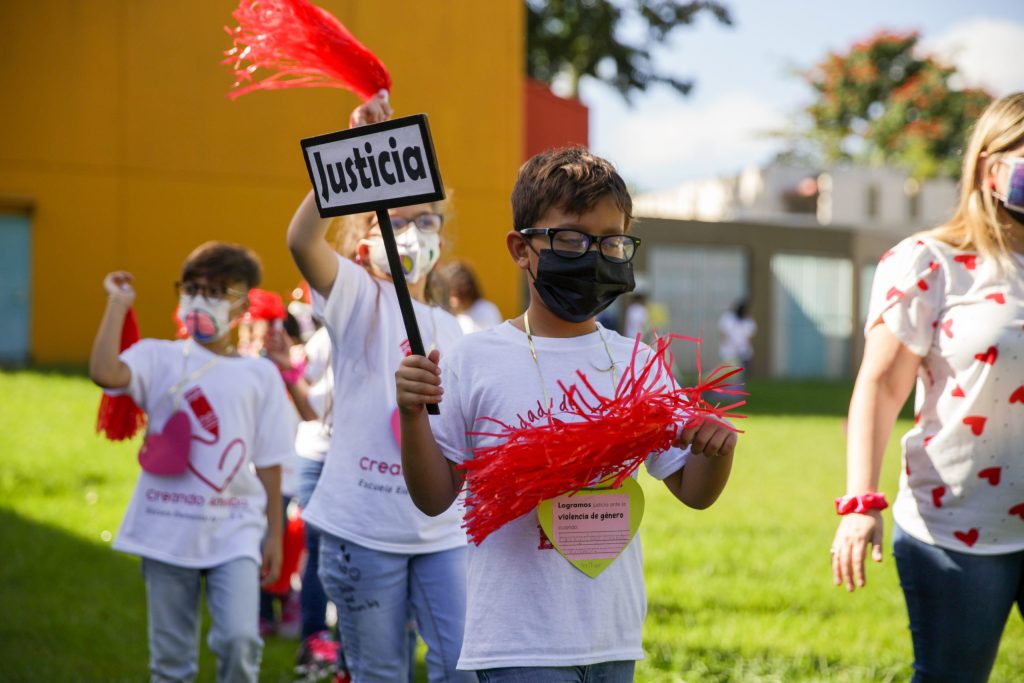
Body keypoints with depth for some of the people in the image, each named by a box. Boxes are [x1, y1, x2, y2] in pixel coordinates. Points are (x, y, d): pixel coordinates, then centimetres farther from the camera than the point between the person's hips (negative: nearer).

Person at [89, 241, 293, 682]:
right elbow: (104, 372, -21)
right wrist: (117, 304, -13)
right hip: (167, 530, 0)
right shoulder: (159, 358, 1)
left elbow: (268, 463, 6)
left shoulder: (260, 375, 5)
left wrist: (274, 533, 4)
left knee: (239, 639, -18)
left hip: (234, 531, 0)